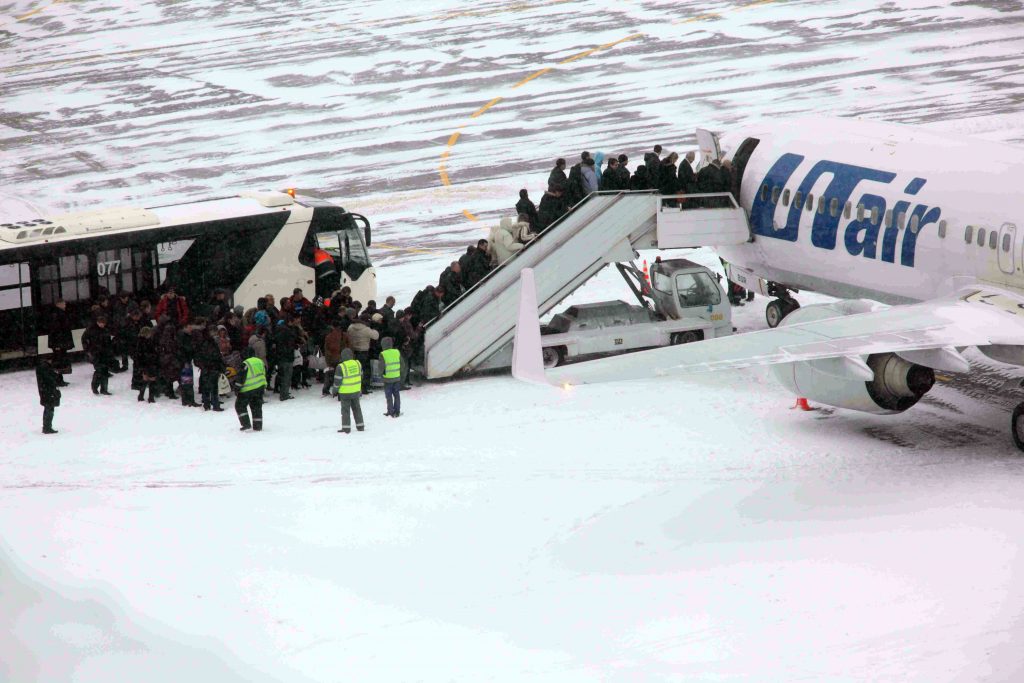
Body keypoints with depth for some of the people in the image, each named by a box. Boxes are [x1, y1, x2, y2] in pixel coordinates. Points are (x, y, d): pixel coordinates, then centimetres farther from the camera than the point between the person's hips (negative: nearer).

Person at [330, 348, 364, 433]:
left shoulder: (341, 367, -19)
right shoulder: (357, 364, -2)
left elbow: (337, 381, -14)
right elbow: (361, 376, 11)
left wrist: (334, 390, 2)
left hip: (345, 393, -5)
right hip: (356, 391, 5)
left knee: (345, 410, 4)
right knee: (356, 408, 17)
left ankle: (346, 428, 6)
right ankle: (360, 425, 23)